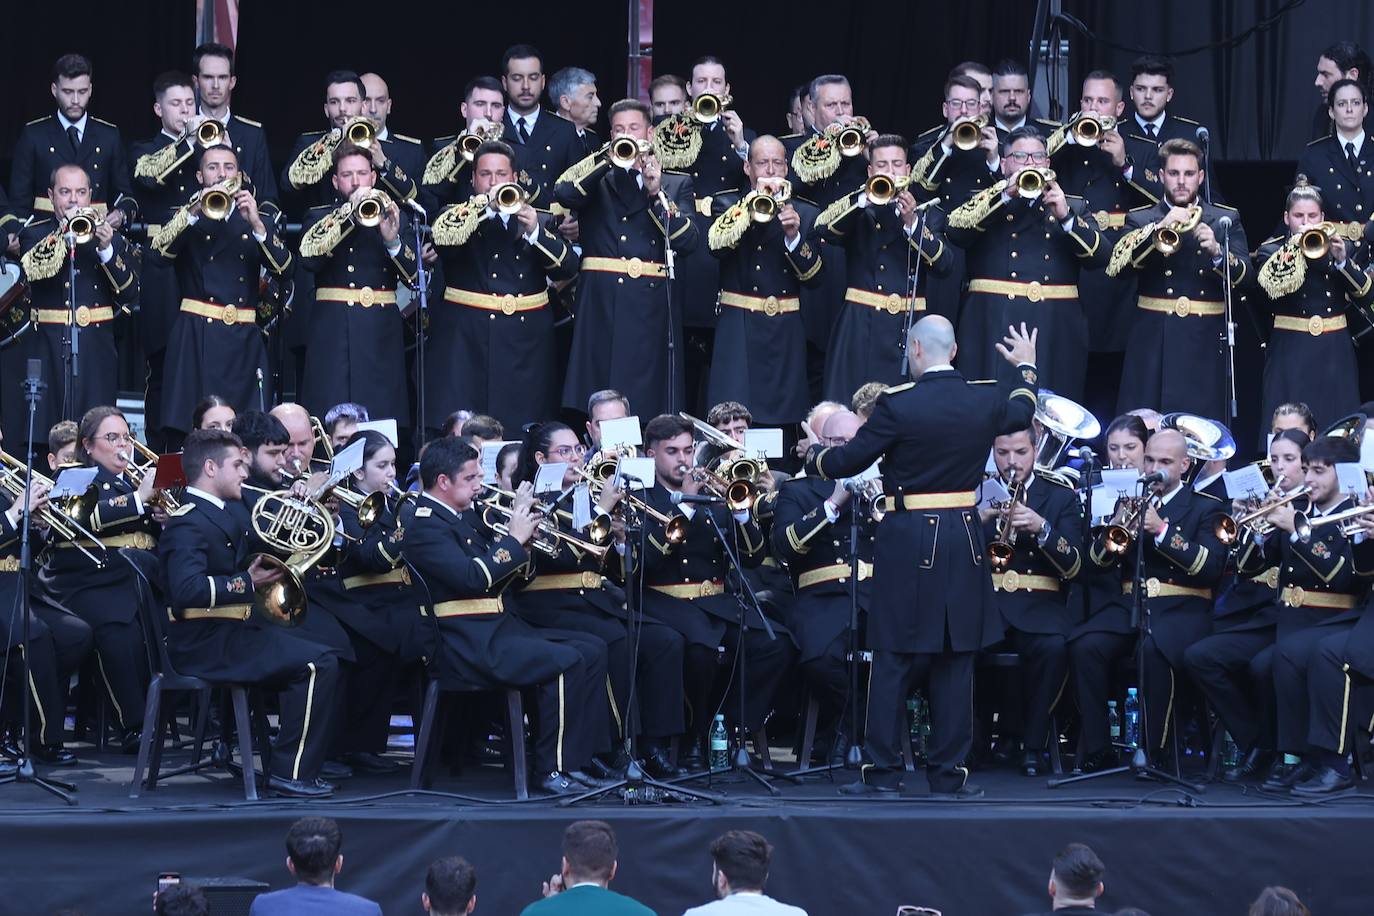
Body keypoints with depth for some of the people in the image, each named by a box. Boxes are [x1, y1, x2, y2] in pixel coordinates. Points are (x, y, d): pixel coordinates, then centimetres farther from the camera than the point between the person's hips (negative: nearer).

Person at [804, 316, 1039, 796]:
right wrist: (1027, 367, 43)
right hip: (964, 540, 4)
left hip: (909, 541, -4)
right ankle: (950, 772, 10)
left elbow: (848, 460, -4)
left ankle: (884, 774, 4)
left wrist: (814, 458, 18)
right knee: (955, 661, 9)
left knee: (893, 661, 4)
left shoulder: (898, 405, -13)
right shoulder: (985, 402, 0)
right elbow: (1021, 414, 25)